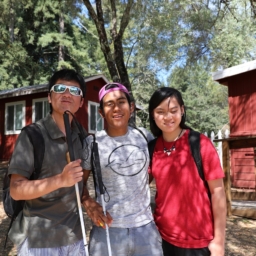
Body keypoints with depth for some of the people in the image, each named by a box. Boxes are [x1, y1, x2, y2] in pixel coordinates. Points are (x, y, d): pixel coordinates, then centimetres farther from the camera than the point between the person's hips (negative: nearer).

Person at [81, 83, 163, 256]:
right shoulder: (92, 143, -5)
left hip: (146, 227, 2)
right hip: (108, 229, -2)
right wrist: (89, 204, -13)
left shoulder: (145, 137, 1)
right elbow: (80, 181, 2)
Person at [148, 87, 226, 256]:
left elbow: (217, 191, -10)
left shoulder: (201, 143, -12)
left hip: (198, 239, -3)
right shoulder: (152, 148, -3)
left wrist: (219, 240, -10)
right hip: (163, 236, 3)